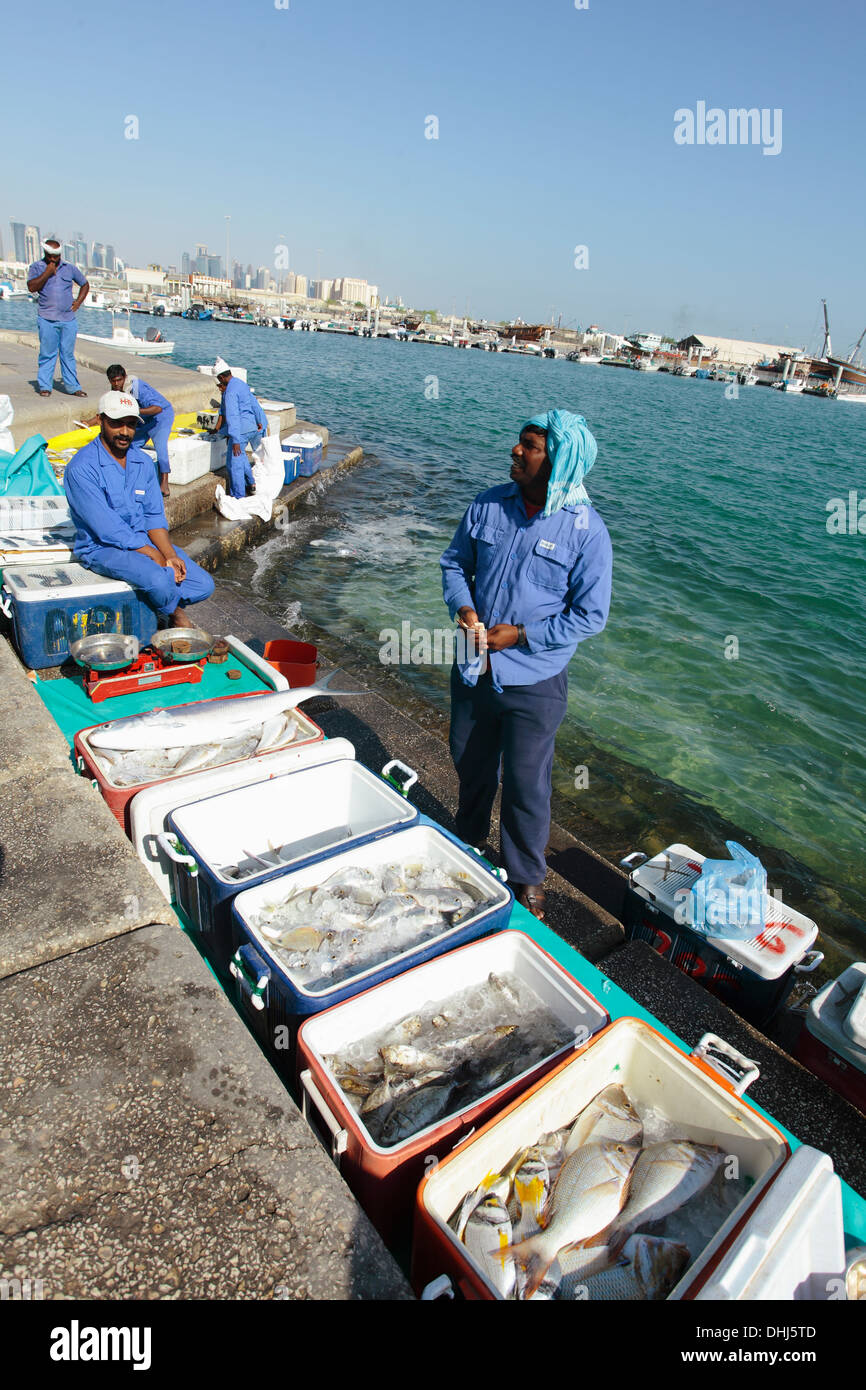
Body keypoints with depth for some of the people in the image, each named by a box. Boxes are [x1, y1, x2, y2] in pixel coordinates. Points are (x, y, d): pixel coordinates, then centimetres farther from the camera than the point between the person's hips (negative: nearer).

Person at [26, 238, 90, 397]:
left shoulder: (69, 267, 11)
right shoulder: (36, 267, 4)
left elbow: (85, 285, 23)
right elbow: (32, 287, -9)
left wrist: (78, 302, 10)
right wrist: (47, 272, -12)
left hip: (69, 319, 2)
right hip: (47, 319, -2)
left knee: (68, 354, 4)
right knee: (47, 354, -2)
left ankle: (73, 387, 8)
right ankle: (44, 386, 3)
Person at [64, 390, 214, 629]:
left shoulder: (143, 462, 7)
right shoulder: (82, 467, -15)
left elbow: (154, 515, 6)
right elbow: (108, 529, -19)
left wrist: (170, 554, -12)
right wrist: (157, 558, -20)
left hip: (144, 541, 6)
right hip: (101, 547, -6)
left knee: (204, 586, -10)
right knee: (159, 579, -33)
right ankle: (176, 616, -1)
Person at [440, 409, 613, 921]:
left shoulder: (586, 529, -15)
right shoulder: (489, 505, -3)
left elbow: (590, 615, -12)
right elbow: (455, 563, 9)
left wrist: (520, 636, -18)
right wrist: (463, 607, -11)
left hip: (534, 681, -4)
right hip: (474, 668, 5)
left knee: (526, 783, 7)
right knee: (471, 763, 24)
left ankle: (528, 878, 31)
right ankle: (468, 840, 52)